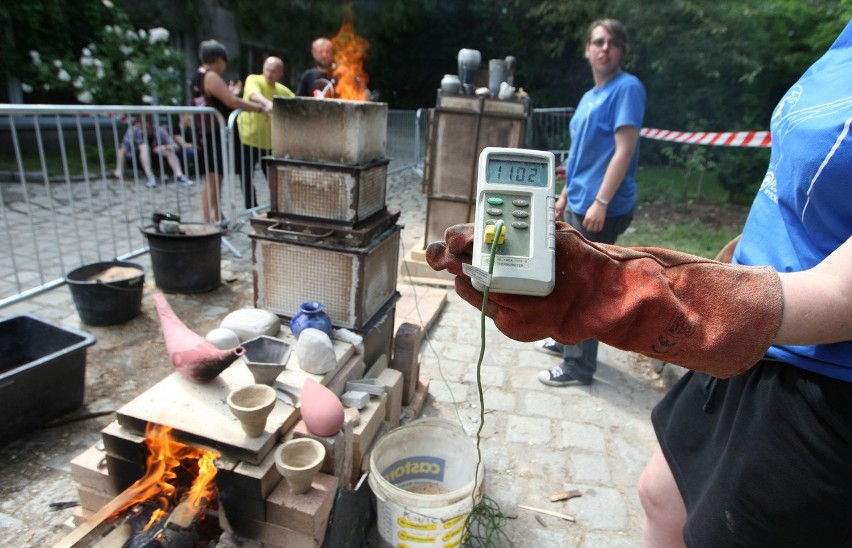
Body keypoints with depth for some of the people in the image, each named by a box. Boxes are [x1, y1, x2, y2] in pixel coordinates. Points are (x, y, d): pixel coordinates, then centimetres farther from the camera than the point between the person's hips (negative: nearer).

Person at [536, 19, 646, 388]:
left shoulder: (627, 88, -10)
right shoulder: (590, 96, 16)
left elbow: (624, 150, -19)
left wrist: (601, 202, -25)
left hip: (601, 208, -9)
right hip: (578, 203, 9)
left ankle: (579, 366, 9)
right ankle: (568, 339, 36)